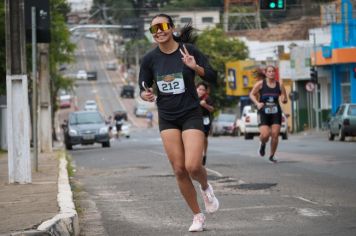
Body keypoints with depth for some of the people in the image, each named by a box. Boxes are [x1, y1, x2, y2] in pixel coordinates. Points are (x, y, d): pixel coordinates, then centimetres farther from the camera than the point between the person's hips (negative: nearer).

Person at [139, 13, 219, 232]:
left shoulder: (189, 50, -8)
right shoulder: (150, 59, -1)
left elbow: (213, 77, -6)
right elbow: (143, 88, 7)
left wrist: (195, 67, -23)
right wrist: (146, 95, -15)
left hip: (191, 115, -3)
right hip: (167, 118, 3)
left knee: (193, 166, -17)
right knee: (179, 169, 0)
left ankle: (206, 187, 20)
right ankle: (198, 216, 14)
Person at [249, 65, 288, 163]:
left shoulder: (279, 85, 4)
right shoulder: (260, 84, -1)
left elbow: (285, 99, 11)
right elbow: (252, 94, 5)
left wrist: (284, 99, -13)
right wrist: (257, 103, -12)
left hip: (276, 113, 2)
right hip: (263, 112, -2)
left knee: (275, 135, -5)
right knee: (265, 135, -16)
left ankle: (272, 156, 14)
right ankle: (262, 144, 22)